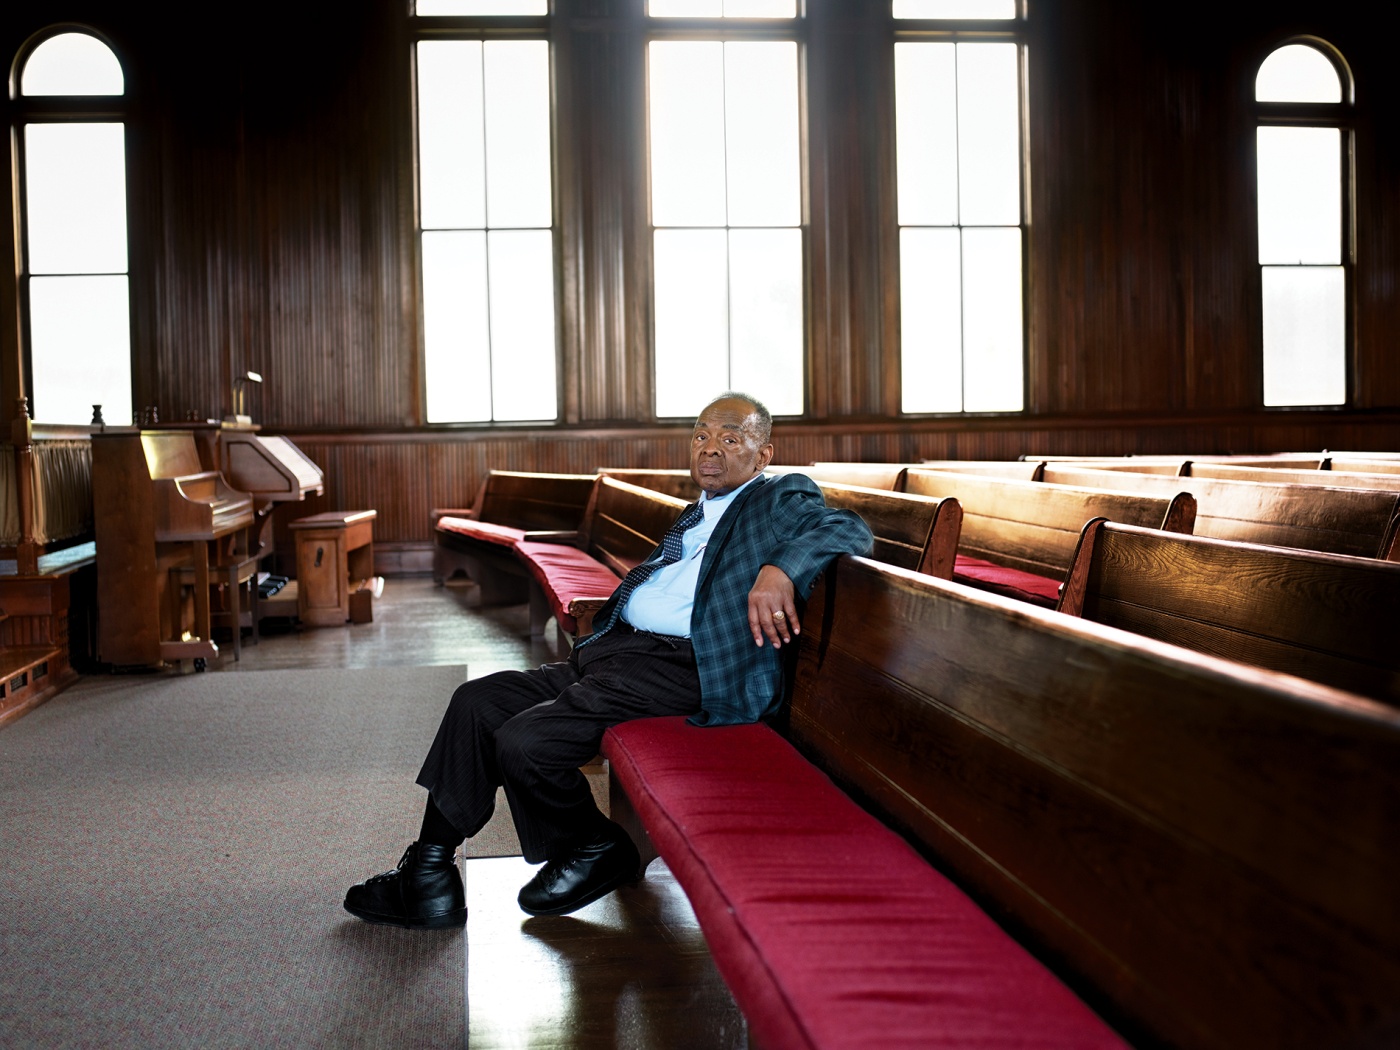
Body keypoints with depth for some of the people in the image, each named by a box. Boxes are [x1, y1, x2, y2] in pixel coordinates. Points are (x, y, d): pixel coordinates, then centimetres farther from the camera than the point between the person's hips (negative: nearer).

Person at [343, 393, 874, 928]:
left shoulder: (781, 498, 4)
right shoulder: (694, 516, 28)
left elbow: (848, 531, -13)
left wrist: (780, 569, -29)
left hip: (678, 667, -9)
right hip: (611, 648, 9)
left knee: (523, 743, -22)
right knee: (476, 701, -2)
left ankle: (594, 851, 5)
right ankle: (429, 872, 4)